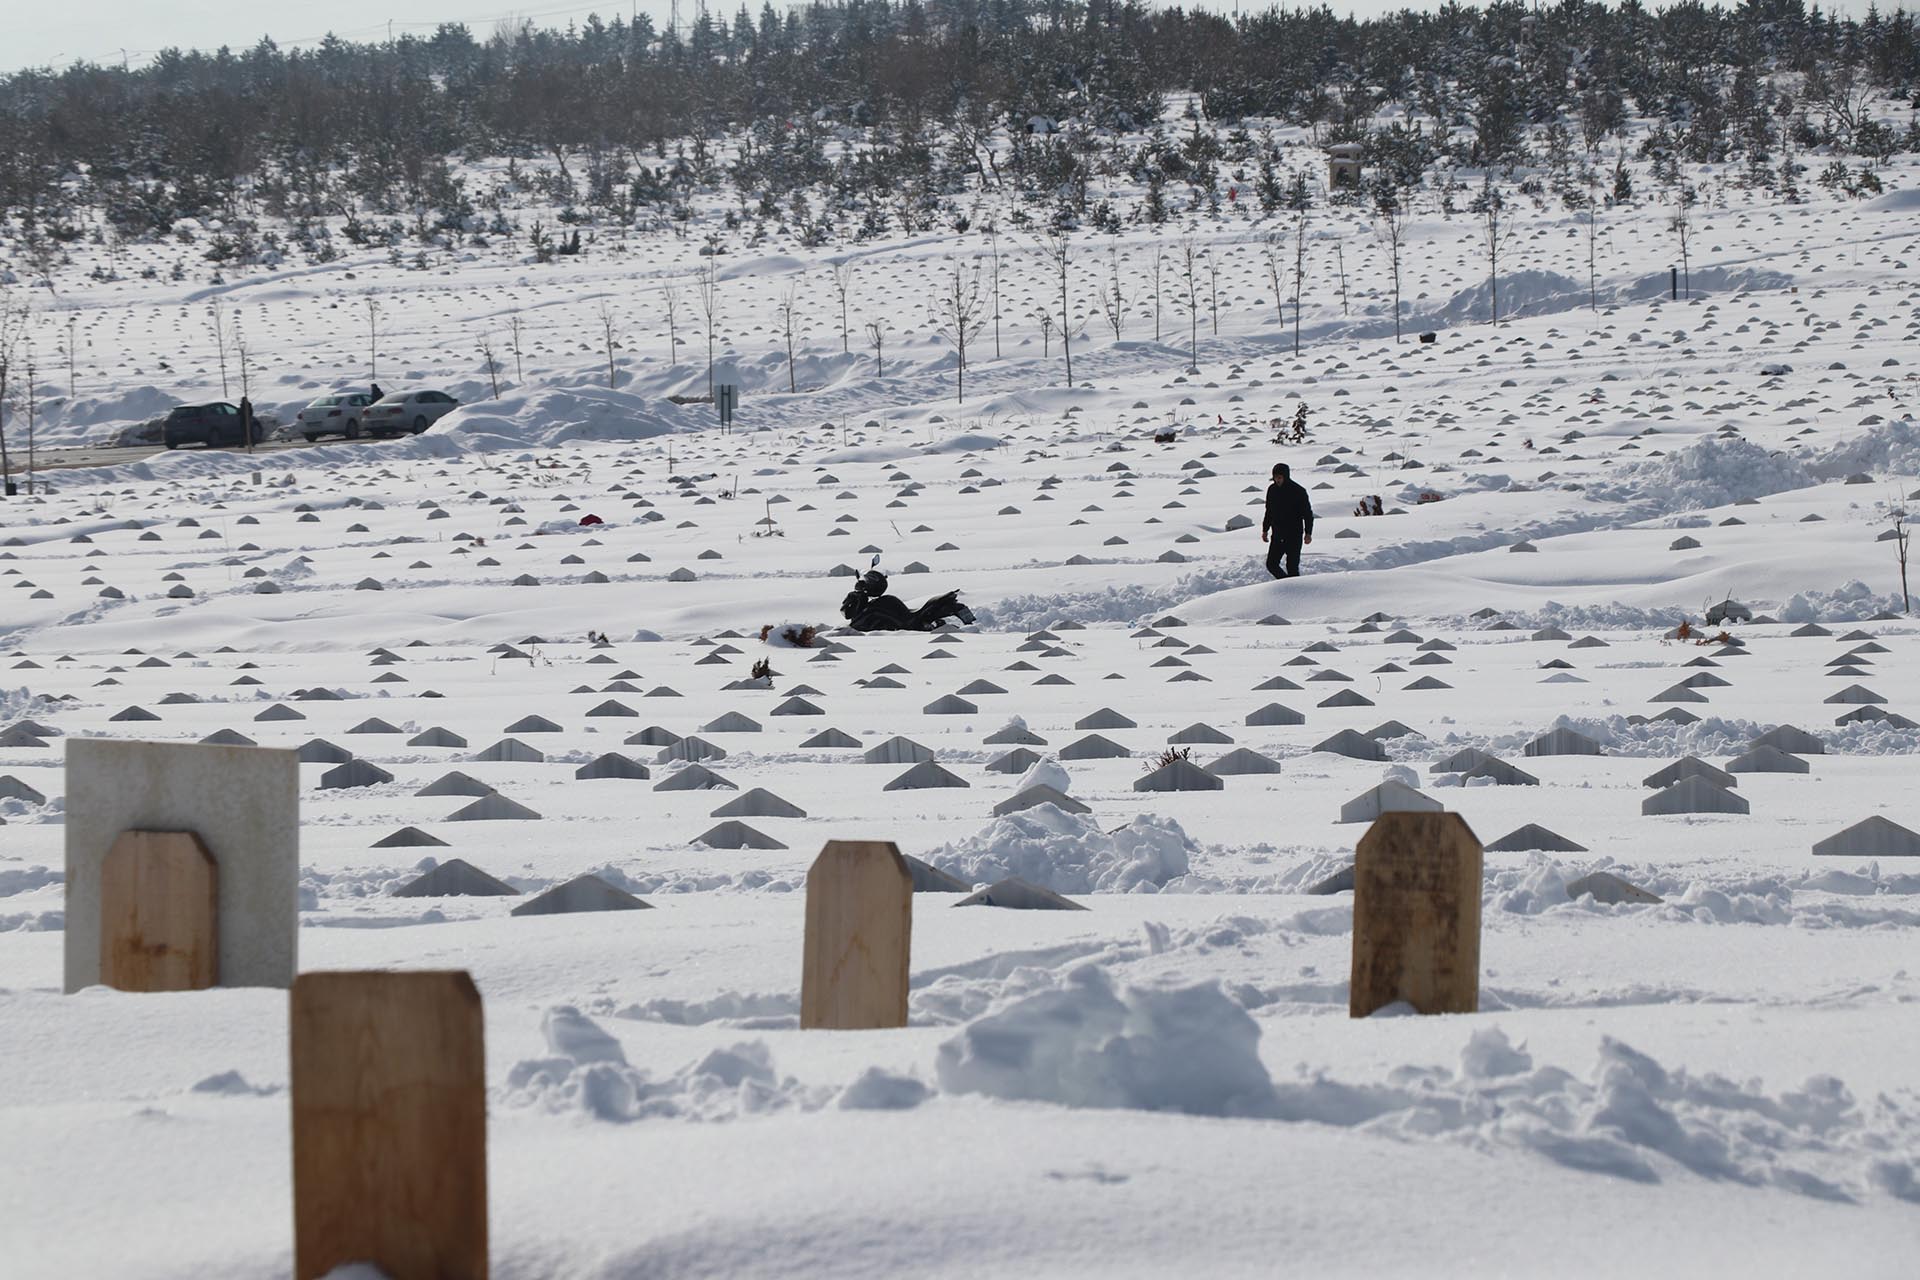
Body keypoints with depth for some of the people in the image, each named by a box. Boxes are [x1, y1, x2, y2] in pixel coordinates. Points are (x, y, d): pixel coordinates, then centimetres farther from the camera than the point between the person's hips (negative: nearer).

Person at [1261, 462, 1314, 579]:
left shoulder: (1298, 491, -9)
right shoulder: (1272, 490, 5)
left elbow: (1308, 513, -5)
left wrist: (1308, 533, -10)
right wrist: (1265, 530, 17)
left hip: (1294, 536, -5)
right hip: (1277, 536, 5)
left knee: (1292, 567, -7)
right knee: (1271, 565, 1)